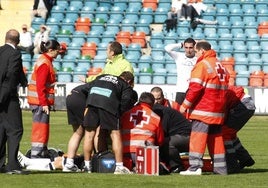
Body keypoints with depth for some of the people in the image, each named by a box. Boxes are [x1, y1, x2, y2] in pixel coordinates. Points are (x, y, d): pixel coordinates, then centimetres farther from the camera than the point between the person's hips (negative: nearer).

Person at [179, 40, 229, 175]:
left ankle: (195, 167, -16)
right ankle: (220, 167, 13)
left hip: (203, 110, -8)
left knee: (197, 137, -9)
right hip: (218, 111, 8)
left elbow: (195, 88, -15)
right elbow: (224, 88, 20)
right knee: (216, 137, 12)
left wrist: (185, 105, -9)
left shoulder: (202, 65, -9)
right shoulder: (220, 66, 17)